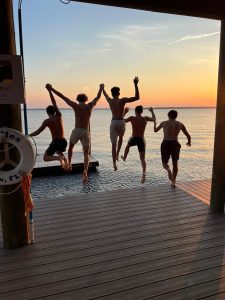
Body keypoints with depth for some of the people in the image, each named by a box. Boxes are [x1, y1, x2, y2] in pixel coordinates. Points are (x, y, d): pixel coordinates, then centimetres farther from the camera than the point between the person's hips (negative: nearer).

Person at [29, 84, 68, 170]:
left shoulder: (47, 121, -4)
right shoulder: (59, 116, 6)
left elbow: (37, 132, -5)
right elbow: (54, 103, 14)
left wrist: (28, 136, 9)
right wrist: (49, 91, 18)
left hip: (55, 142, -5)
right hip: (63, 141, 5)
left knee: (45, 158, 9)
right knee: (59, 152, 38)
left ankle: (59, 158, -21)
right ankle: (63, 158, 5)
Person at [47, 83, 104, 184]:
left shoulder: (75, 106, -1)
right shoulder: (90, 106, 3)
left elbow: (62, 97, 4)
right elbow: (98, 97, 20)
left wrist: (51, 89, 13)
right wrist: (101, 88, 38)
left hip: (76, 131, 0)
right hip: (85, 132, 0)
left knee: (70, 147, 30)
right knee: (86, 154, 3)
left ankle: (69, 164, 27)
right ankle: (85, 171, -20)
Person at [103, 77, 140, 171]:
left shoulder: (110, 101, 4)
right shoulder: (123, 100, -5)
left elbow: (105, 95, 29)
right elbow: (137, 97, -9)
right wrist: (136, 85, -8)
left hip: (113, 122, 1)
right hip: (121, 122, -1)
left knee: (114, 143, 5)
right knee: (120, 137, 31)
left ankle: (114, 164, 3)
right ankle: (117, 154, 20)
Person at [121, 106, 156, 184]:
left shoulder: (132, 118, -9)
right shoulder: (145, 118, 1)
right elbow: (154, 119, 20)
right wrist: (152, 111, 36)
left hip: (134, 139, -1)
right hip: (141, 140, 2)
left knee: (128, 146, 36)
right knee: (142, 159, 3)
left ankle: (124, 158, 57)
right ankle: (144, 173, -16)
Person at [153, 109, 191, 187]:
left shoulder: (164, 123, 10)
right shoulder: (180, 124, 9)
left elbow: (155, 130, 27)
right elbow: (188, 136, 13)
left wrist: (154, 124, 50)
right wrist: (189, 142, 36)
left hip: (165, 144, 0)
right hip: (175, 144, 1)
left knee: (164, 163, 16)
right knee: (175, 163, 22)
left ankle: (168, 169, -21)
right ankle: (173, 182, 18)